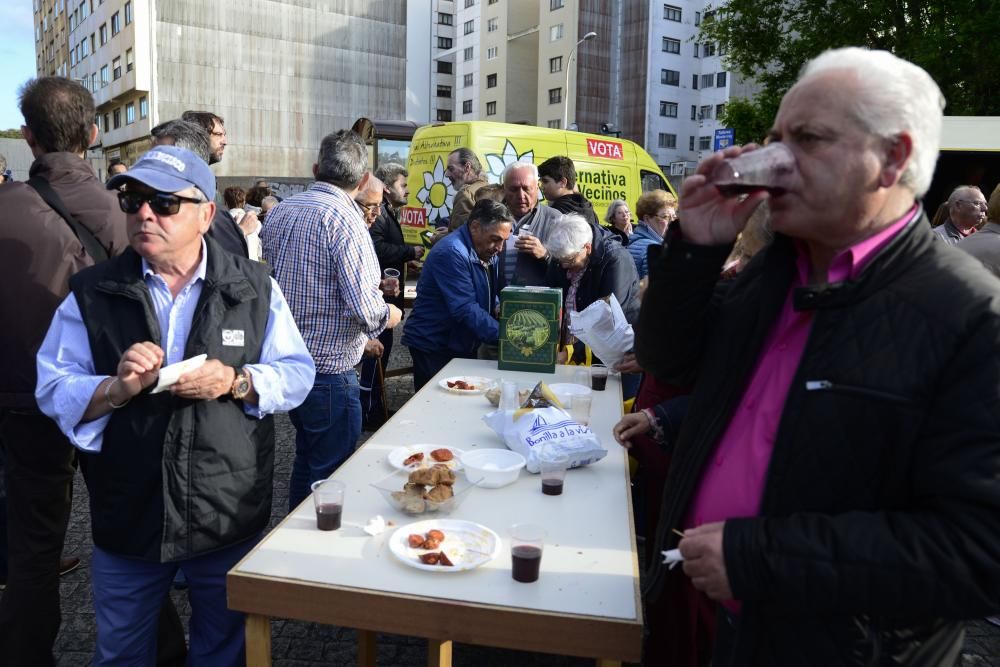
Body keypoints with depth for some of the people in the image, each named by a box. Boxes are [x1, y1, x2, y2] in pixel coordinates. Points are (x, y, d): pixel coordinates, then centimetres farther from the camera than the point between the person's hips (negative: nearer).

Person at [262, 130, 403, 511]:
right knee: (330, 475, 7)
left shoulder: (279, 211, 6)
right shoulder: (343, 219, -18)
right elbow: (363, 307, -24)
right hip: (329, 369, -8)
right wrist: (388, 316, -2)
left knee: (306, 460, 24)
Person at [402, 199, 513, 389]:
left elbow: (492, 297, 18)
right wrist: (503, 335, -29)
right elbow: (465, 310, -27)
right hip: (433, 348, -9)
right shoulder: (452, 253, -21)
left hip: (464, 347, 9)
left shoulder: (488, 253, 9)